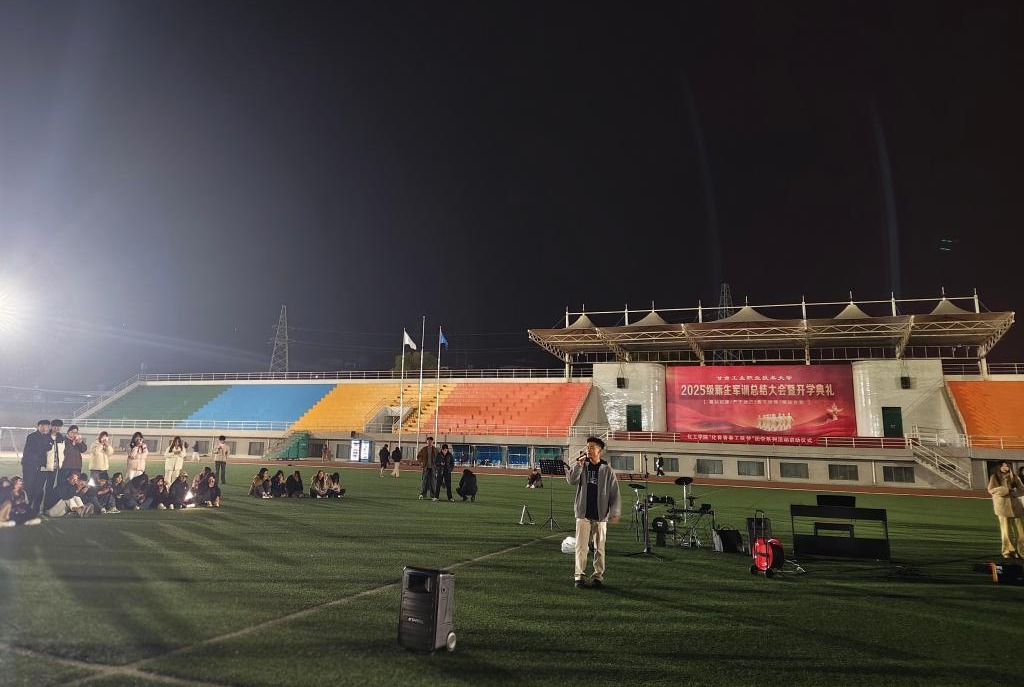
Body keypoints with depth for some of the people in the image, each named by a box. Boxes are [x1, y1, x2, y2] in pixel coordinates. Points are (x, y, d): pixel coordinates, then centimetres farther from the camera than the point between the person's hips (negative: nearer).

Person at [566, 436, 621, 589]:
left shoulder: (607, 470, 2)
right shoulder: (581, 467, 6)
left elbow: (614, 493, 2)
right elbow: (571, 479, -10)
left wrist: (614, 513, -4)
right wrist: (579, 463, -15)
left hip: (601, 515, -1)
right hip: (583, 513, 1)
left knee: (599, 548, 7)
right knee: (581, 546, -1)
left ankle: (598, 576, 16)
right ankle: (579, 575, 5)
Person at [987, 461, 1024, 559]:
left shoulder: (1014, 477, 10)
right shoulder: (994, 477, 5)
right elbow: (991, 489, -8)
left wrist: (1013, 492, -13)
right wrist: (1007, 490, -15)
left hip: (1015, 506, 2)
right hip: (1002, 506, -2)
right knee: (1006, 529, -1)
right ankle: (1008, 551, 6)